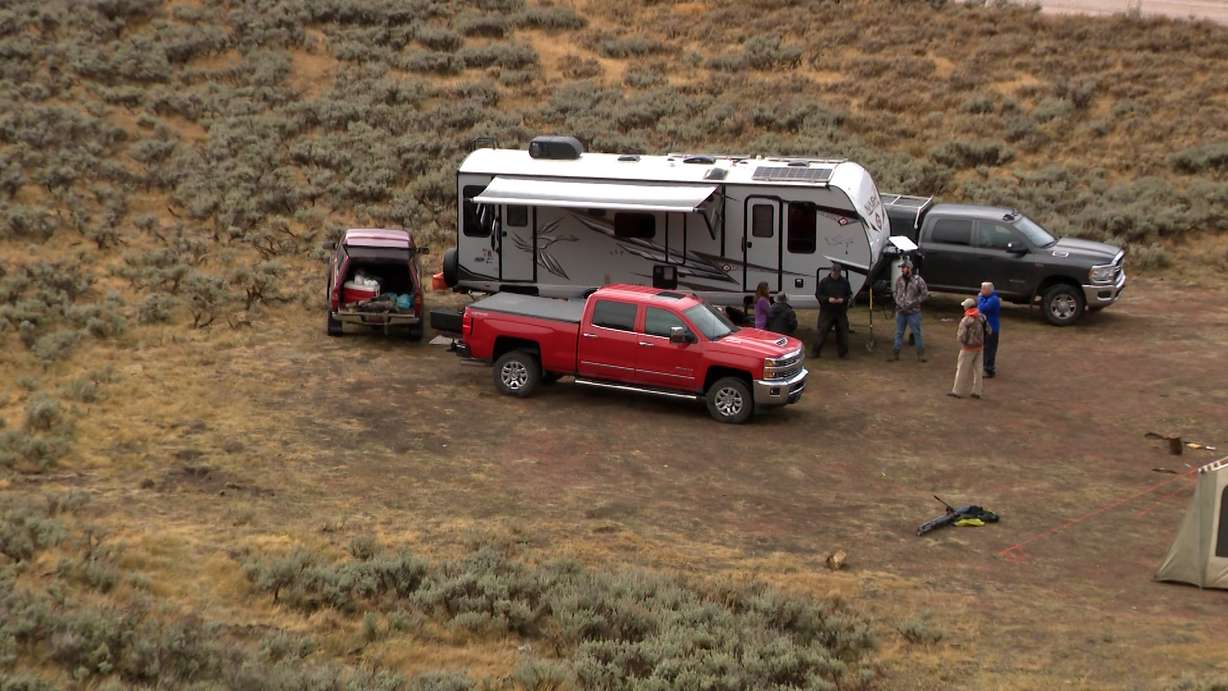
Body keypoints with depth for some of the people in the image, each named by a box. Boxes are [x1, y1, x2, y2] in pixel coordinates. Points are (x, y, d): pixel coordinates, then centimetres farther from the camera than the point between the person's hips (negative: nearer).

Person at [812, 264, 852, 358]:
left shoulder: (845, 282, 7)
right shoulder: (824, 281, 0)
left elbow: (849, 295, 11)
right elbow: (817, 294, 0)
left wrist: (843, 299, -10)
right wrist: (828, 299, -16)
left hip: (841, 312, 2)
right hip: (826, 311, -2)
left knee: (842, 332, 5)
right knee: (822, 331, -5)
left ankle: (843, 352, 16)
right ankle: (815, 352, 1)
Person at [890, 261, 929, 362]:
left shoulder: (918, 280, -10)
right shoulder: (899, 280, 2)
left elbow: (925, 295, -7)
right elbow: (895, 292, 15)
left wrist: (913, 303, -12)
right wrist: (898, 302, -2)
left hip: (913, 312, -4)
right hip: (900, 311, 4)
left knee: (917, 333, 2)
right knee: (899, 333, 9)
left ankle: (920, 354, 11)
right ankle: (895, 354, 15)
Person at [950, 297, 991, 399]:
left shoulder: (965, 321, -21)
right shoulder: (981, 317, -3)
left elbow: (961, 337, -21)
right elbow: (988, 330, 5)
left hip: (968, 348, -6)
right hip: (979, 347, 6)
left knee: (962, 370, 6)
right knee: (977, 369, 12)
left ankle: (958, 391, 14)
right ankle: (976, 391, 17)